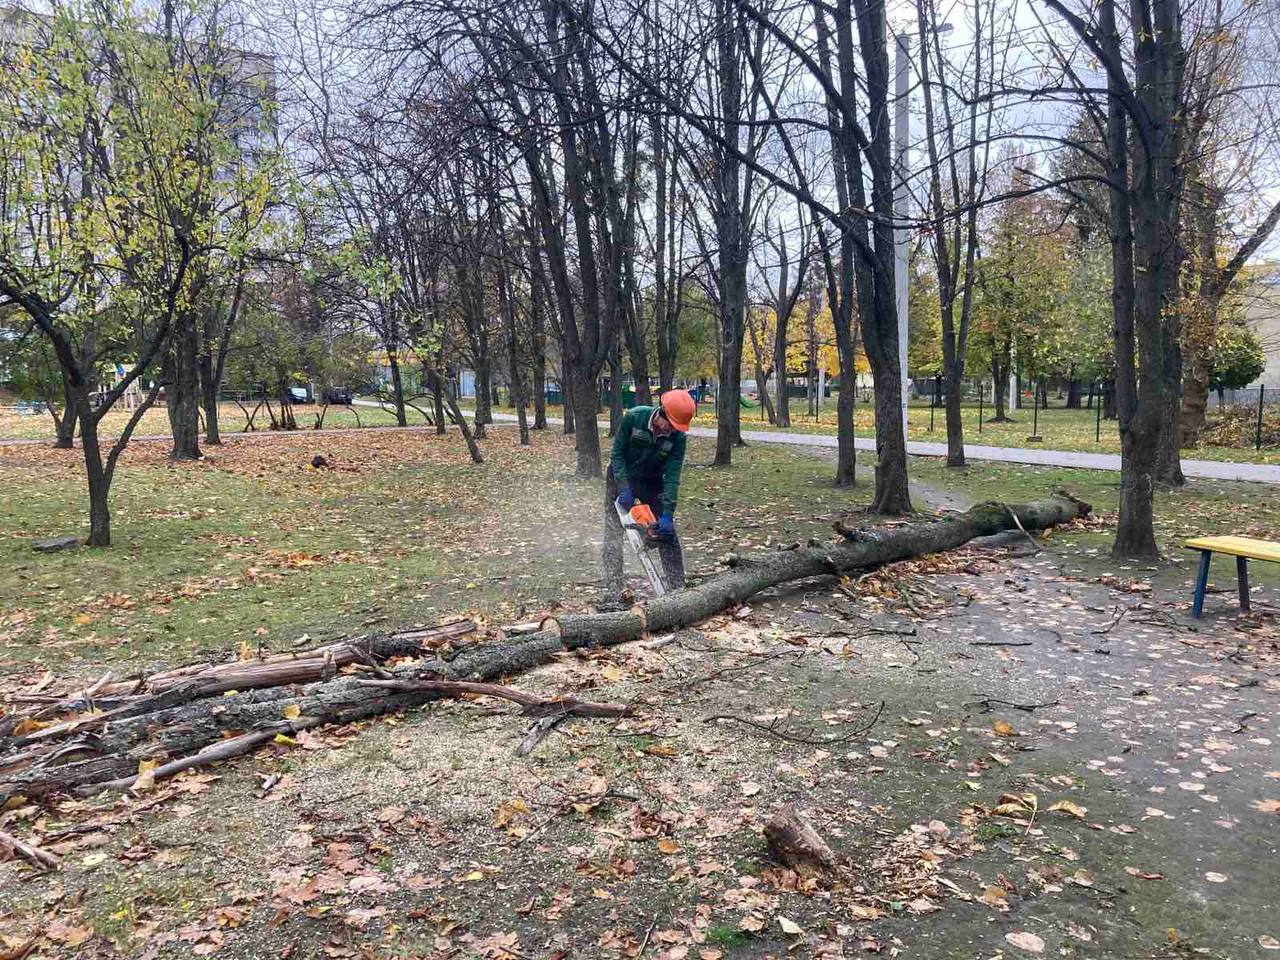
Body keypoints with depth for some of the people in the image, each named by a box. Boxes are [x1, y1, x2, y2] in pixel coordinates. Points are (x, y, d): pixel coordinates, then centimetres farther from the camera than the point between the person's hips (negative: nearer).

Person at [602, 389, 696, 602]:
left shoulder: (677, 438, -21)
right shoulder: (633, 417, -25)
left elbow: (672, 477, -23)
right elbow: (617, 452, -18)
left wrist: (667, 515, -30)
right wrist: (624, 489, -26)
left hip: (652, 484, 2)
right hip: (621, 478, -2)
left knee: (668, 534, -1)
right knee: (613, 535, -9)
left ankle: (678, 589, 9)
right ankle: (613, 594, -8)